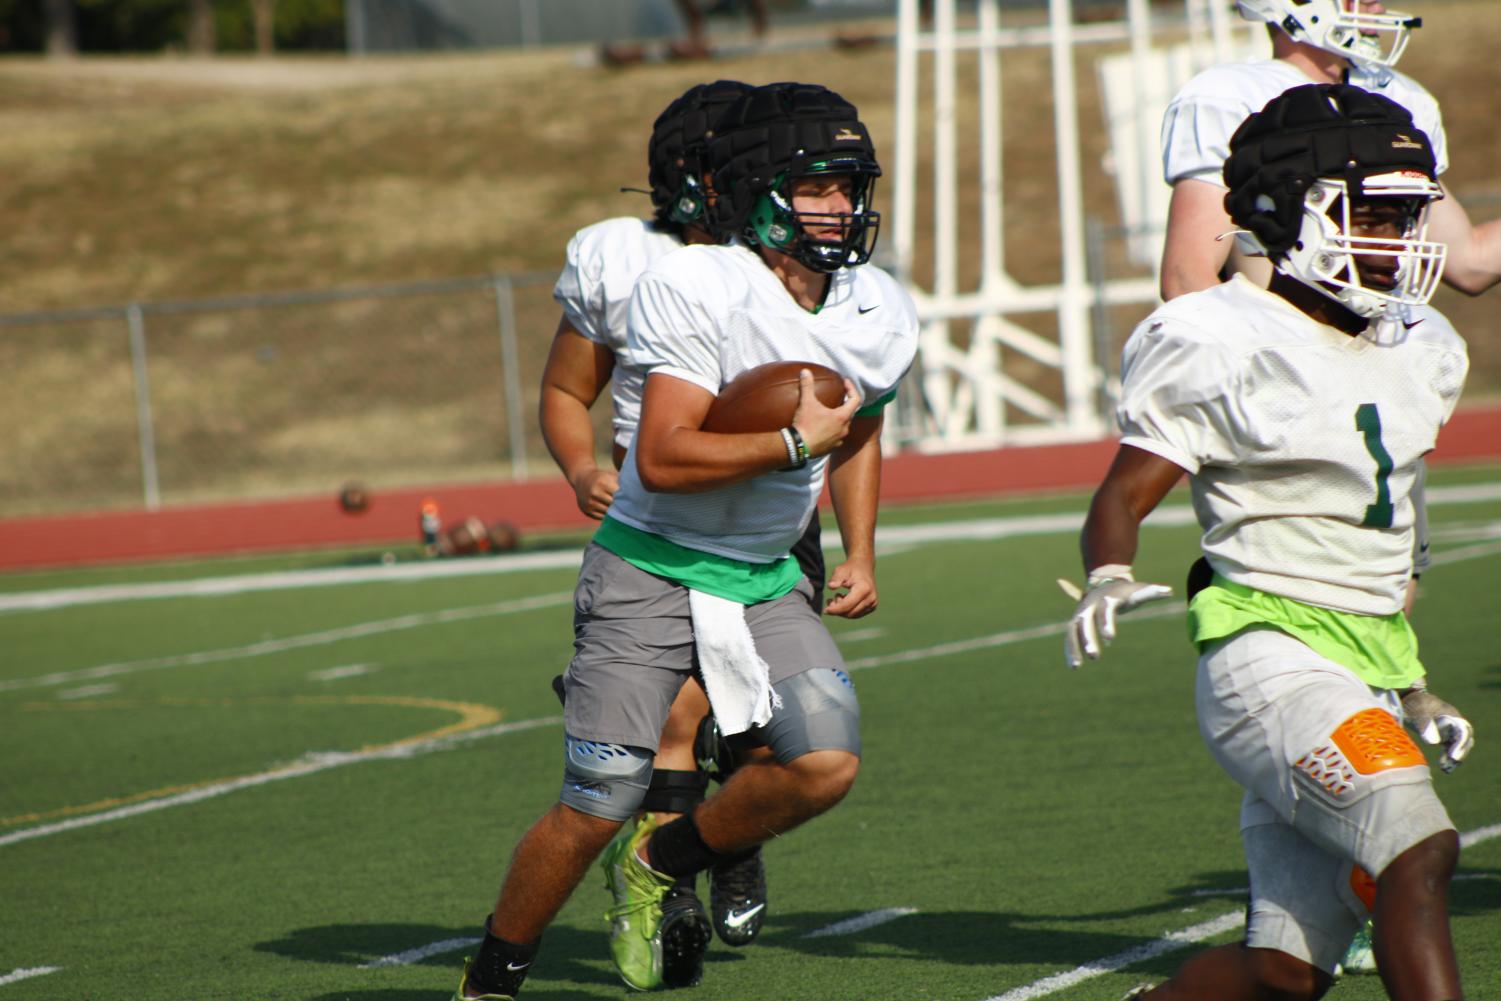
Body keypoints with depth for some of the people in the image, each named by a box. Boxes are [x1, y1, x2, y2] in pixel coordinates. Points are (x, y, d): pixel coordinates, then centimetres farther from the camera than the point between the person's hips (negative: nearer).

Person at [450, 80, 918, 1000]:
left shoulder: (879, 319, 0)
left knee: (828, 763, -15)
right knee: (596, 809, -7)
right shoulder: (696, 290, -21)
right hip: (652, 571, -5)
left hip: (765, 579, 5)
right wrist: (795, 443, -24)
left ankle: (662, 864, 12)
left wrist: (861, 553, 12)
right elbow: (663, 459, -27)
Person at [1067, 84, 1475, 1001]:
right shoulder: (1227, 347, -9)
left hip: (1371, 667, 7)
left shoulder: (1418, 356, 14)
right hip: (1273, 656, -7)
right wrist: (1109, 580, -29)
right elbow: (1123, 498, -8)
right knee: (1419, 847, -25)